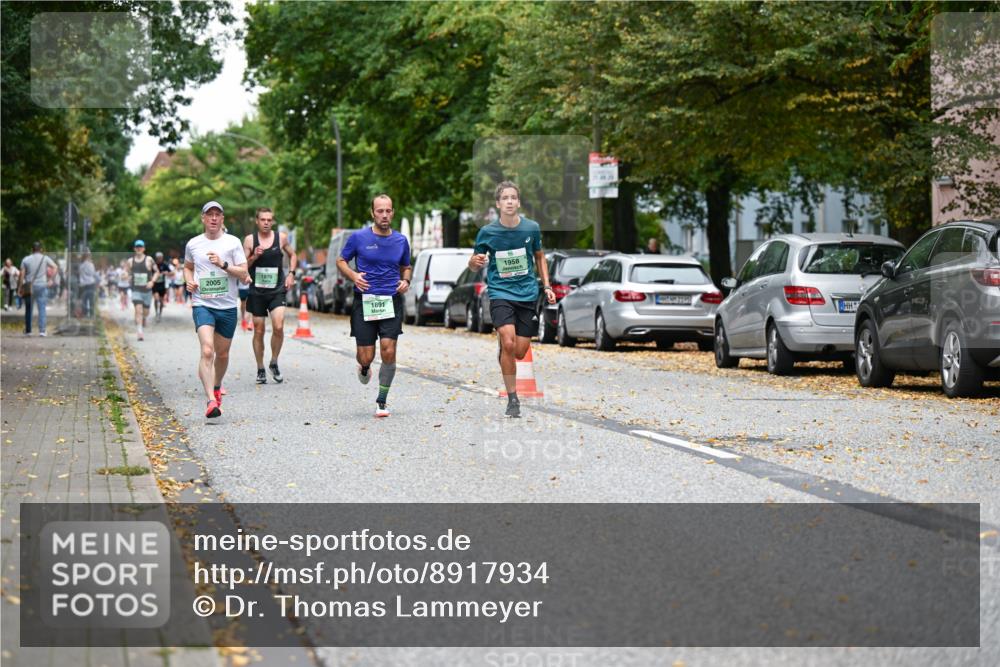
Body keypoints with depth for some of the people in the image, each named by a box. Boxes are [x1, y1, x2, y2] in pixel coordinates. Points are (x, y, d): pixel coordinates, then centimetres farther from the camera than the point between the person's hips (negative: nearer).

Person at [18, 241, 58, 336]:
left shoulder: (26, 260, 2)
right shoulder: (45, 258, 1)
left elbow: (22, 275, -2)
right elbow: (54, 267, -7)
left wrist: (19, 288, 2)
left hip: (29, 287, 1)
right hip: (42, 286, -1)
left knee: (28, 309, 11)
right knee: (42, 309, -1)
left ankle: (28, 330, 13)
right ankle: (42, 330, -9)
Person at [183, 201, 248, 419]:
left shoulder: (233, 243, 1)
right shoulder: (193, 244, 6)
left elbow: (243, 273, -3)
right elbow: (188, 266, 24)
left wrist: (223, 264, -17)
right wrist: (189, 281, 4)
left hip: (227, 306, 1)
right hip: (202, 305, -1)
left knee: (222, 354, 13)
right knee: (207, 351, -20)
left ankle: (216, 387, 41)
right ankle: (211, 401, -28)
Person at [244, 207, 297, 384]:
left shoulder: (281, 238, 2)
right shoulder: (250, 240, 0)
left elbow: (292, 255, 19)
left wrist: (291, 273, 5)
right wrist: (254, 257, -15)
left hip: (277, 291, 0)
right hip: (257, 291, 0)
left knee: (278, 327, -16)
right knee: (258, 331, 5)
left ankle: (274, 363, 6)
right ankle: (260, 370, 18)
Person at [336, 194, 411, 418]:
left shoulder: (401, 240, 7)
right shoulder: (358, 238, -1)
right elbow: (341, 261, 9)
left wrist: (405, 280, 2)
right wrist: (353, 275, -10)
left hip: (392, 302, 1)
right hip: (364, 302, -1)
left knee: (388, 352, -11)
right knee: (366, 356, -3)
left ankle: (382, 401, 5)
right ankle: (364, 368, 38)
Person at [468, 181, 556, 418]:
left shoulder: (531, 228, -1)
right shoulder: (487, 232, -6)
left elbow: (539, 257, 16)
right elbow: (473, 265, 5)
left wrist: (547, 286, 9)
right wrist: (475, 261, -19)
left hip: (527, 294, 2)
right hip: (500, 293, -2)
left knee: (520, 352, 0)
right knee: (509, 344, -21)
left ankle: (502, 341, 38)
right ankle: (512, 399, -10)